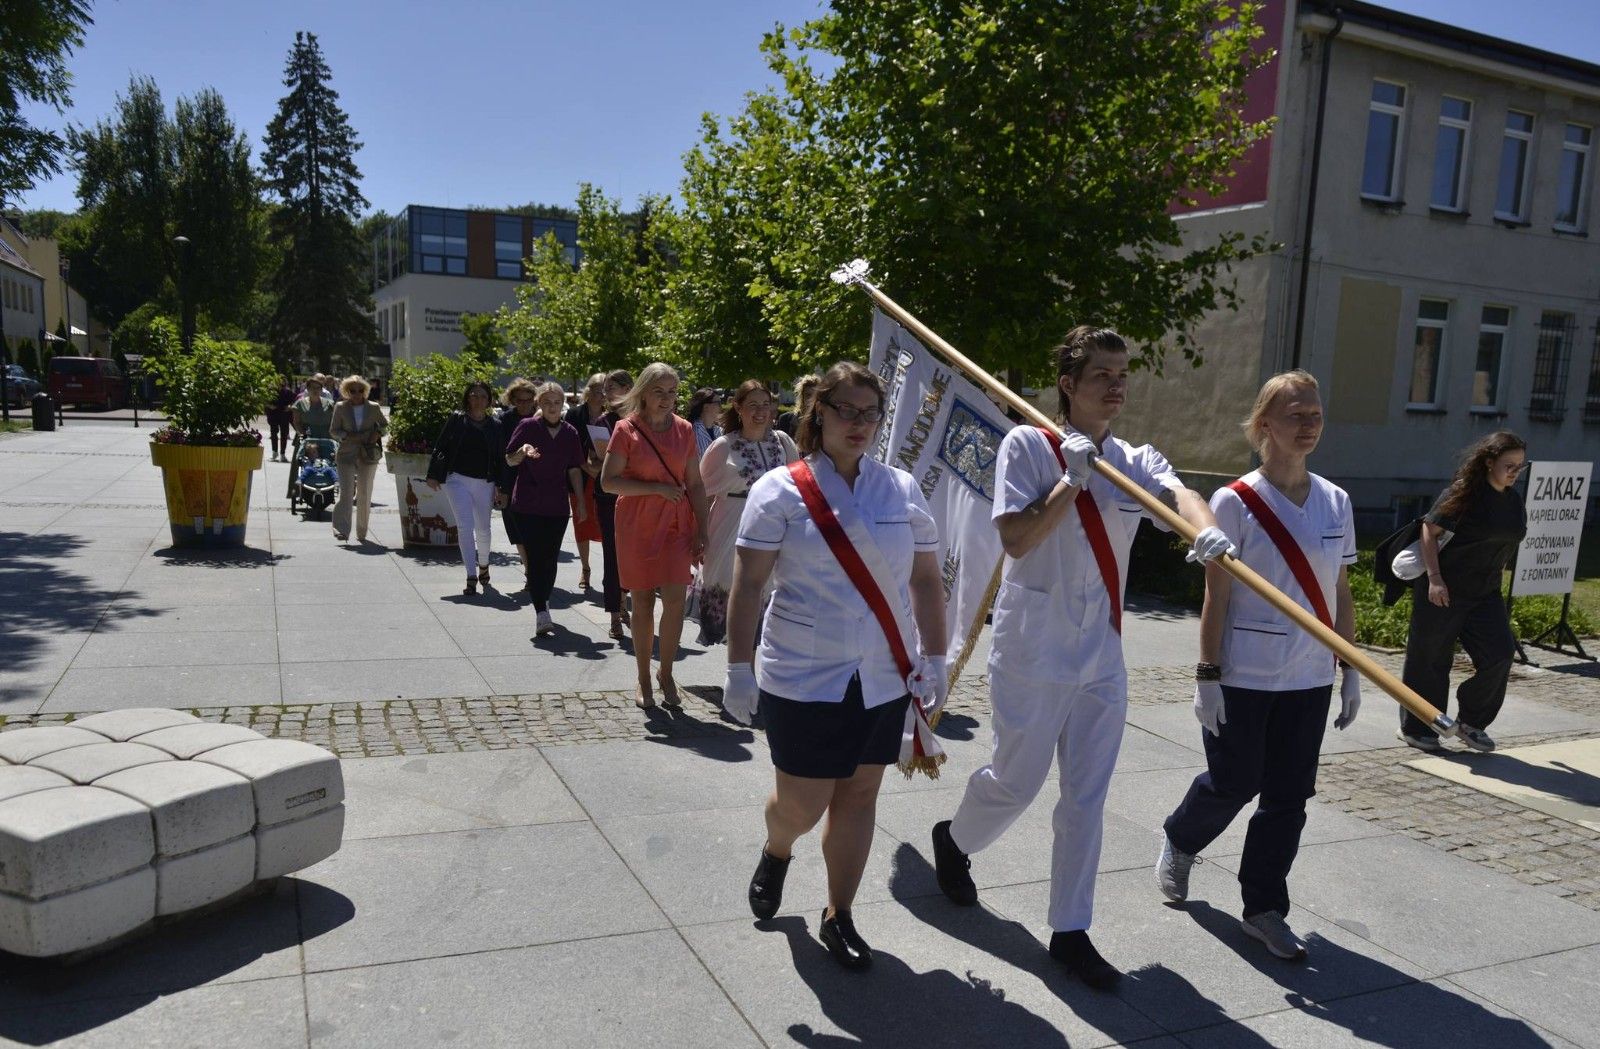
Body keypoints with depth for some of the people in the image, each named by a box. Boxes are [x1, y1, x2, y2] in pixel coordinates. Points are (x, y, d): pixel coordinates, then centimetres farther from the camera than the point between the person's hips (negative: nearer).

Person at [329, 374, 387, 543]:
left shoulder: (373, 408, 5)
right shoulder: (340, 407, 3)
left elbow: (385, 424, 18)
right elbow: (333, 431, 6)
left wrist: (378, 433, -3)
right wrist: (348, 436, -13)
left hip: (368, 455, 2)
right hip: (346, 455, -1)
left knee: (364, 495, 6)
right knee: (346, 493, -13)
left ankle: (362, 532, 18)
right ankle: (342, 530, -16)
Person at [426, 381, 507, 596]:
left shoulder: (495, 426, 6)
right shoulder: (456, 419, 3)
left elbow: (500, 458, 9)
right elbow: (440, 447, 4)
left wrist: (499, 485, 2)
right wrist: (433, 475, -1)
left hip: (485, 483, 2)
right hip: (458, 479, -2)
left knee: (483, 529, 10)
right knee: (465, 526, -12)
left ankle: (483, 564, 38)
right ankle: (471, 576, -12)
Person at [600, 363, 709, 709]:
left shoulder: (684, 430, 5)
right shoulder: (626, 430, -4)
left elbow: (695, 484, 8)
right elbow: (608, 481, -9)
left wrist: (702, 531, 3)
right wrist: (657, 488, -16)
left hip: (676, 526, 2)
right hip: (637, 525, -2)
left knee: (675, 600, -7)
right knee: (642, 603, 5)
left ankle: (666, 673, 14)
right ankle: (644, 679, 20)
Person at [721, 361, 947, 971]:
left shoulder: (902, 490, 5)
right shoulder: (780, 490, -6)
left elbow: (926, 581, 10)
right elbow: (748, 584, -7)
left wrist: (933, 659, 7)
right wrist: (739, 669, -10)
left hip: (883, 680, 3)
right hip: (803, 679, -3)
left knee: (860, 796, 10)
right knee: (801, 805, 3)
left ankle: (839, 916, 29)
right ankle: (775, 852, 39)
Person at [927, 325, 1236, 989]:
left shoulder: (1135, 461, 6)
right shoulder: (1028, 446, -7)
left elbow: (1179, 493, -17)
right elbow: (1016, 538, -16)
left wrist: (1207, 530, -38)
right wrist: (1072, 480, -19)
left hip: (1102, 652, 5)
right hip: (1034, 647, -5)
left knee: (1088, 796, 8)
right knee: (1017, 779, 8)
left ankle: (1070, 931, 22)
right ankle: (954, 841, 40)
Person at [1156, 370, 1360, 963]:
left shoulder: (1335, 502, 5)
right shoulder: (1235, 502, -10)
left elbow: (1340, 594, 10)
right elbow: (1216, 596, -10)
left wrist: (1351, 671, 9)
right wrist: (1208, 676, -11)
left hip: (1309, 679, 5)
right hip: (1245, 678, -4)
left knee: (1289, 796, 8)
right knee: (1232, 784, 7)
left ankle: (1263, 908, 23)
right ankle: (1179, 845, 37)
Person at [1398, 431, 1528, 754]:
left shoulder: (1514, 500, 7)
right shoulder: (1463, 493, -13)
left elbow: (1509, 543, 18)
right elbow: (1429, 531, -13)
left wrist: (1494, 576, 16)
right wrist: (1434, 578, -19)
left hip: (1485, 593, 6)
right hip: (1443, 590, -6)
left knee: (1499, 653, -5)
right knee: (1430, 659, 3)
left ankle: (1471, 721, 13)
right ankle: (1416, 729, 16)